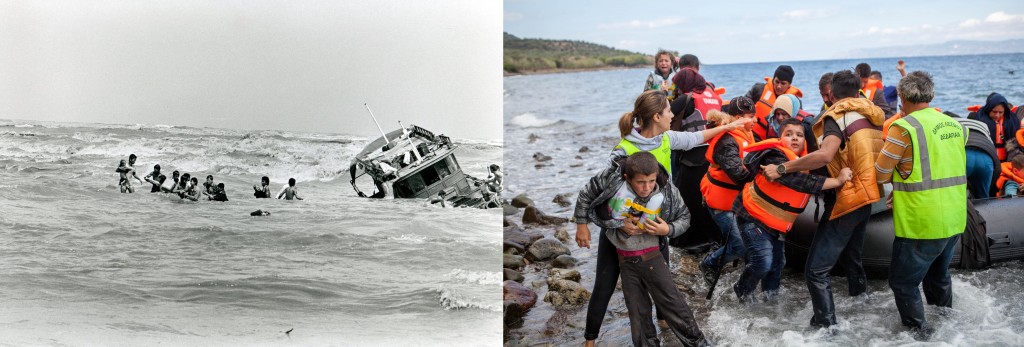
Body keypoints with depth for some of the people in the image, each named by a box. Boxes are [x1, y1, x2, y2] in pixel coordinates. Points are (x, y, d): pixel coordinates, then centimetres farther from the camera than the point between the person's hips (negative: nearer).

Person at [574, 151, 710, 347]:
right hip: (625, 261, 1)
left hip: (651, 257, -1)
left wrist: (668, 230, -19)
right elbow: (585, 196, -4)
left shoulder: (668, 193, -16)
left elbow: (684, 218, 0)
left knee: (673, 305, 1)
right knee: (638, 312, 9)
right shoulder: (612, 179, -19)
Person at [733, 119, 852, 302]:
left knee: (778, 262, 13)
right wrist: (837, 181, -41)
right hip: (753, 217, -8)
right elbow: (802, 182, -40)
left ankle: (771, 294, 36)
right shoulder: (775, 158, -29)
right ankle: (743, 290, 13)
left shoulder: (805, 157, -1)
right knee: (763, 263, -14)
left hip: (776, 223, 8)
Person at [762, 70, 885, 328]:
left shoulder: (838, 116, -14)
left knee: (816, 270, -8)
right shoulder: (873, 115, 11)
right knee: (851, 256, 30)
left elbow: (825, 155, -31)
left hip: (847, 199, -9)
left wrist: (782, 168, -29)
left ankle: (826, 326, -10)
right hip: (867, 195, 9)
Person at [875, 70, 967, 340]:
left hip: (922, 224, -8)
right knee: (938, 275, 28)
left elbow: (880, 175, -11)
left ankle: (920, 334, 12)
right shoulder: (953, 124, 7)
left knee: (903, 282, 7)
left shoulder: (904, 127, -15)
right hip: (955, 220, 8)